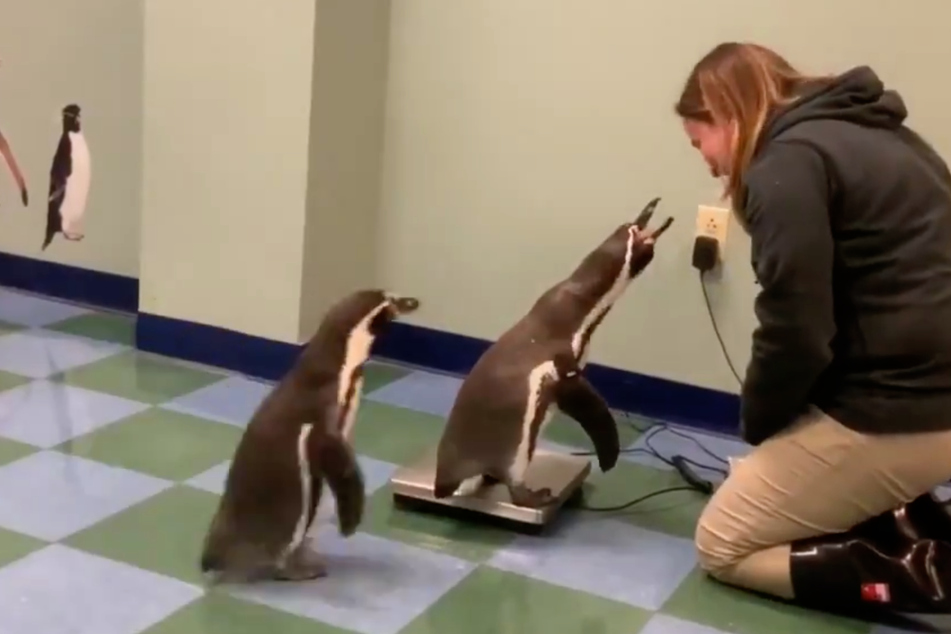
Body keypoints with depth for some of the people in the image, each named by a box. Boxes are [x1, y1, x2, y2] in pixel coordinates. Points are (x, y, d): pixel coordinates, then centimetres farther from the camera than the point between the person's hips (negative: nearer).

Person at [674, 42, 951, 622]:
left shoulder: (785, 166, -13)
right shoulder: (868, 134, 15)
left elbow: (796, 336, -17)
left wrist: (758, 425, 3)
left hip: (902, 413, -9)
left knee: (720, 544, 9)